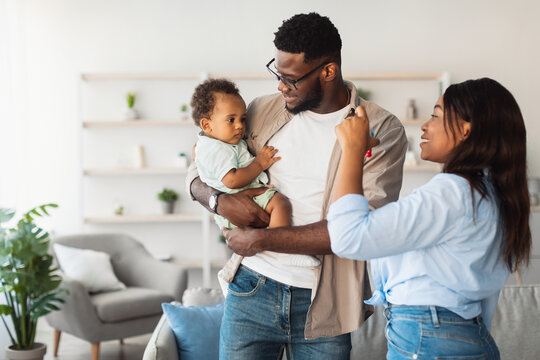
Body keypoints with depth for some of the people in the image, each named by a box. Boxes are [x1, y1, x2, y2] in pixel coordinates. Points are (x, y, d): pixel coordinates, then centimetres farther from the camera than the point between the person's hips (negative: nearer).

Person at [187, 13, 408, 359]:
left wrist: (261, 239, -15)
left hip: (323, 304, -2)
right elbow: (198, 172, 13)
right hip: (252, 290, 3)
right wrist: (220, 200, -11)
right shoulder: (263, 110, 5)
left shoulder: (382, 130, -7)